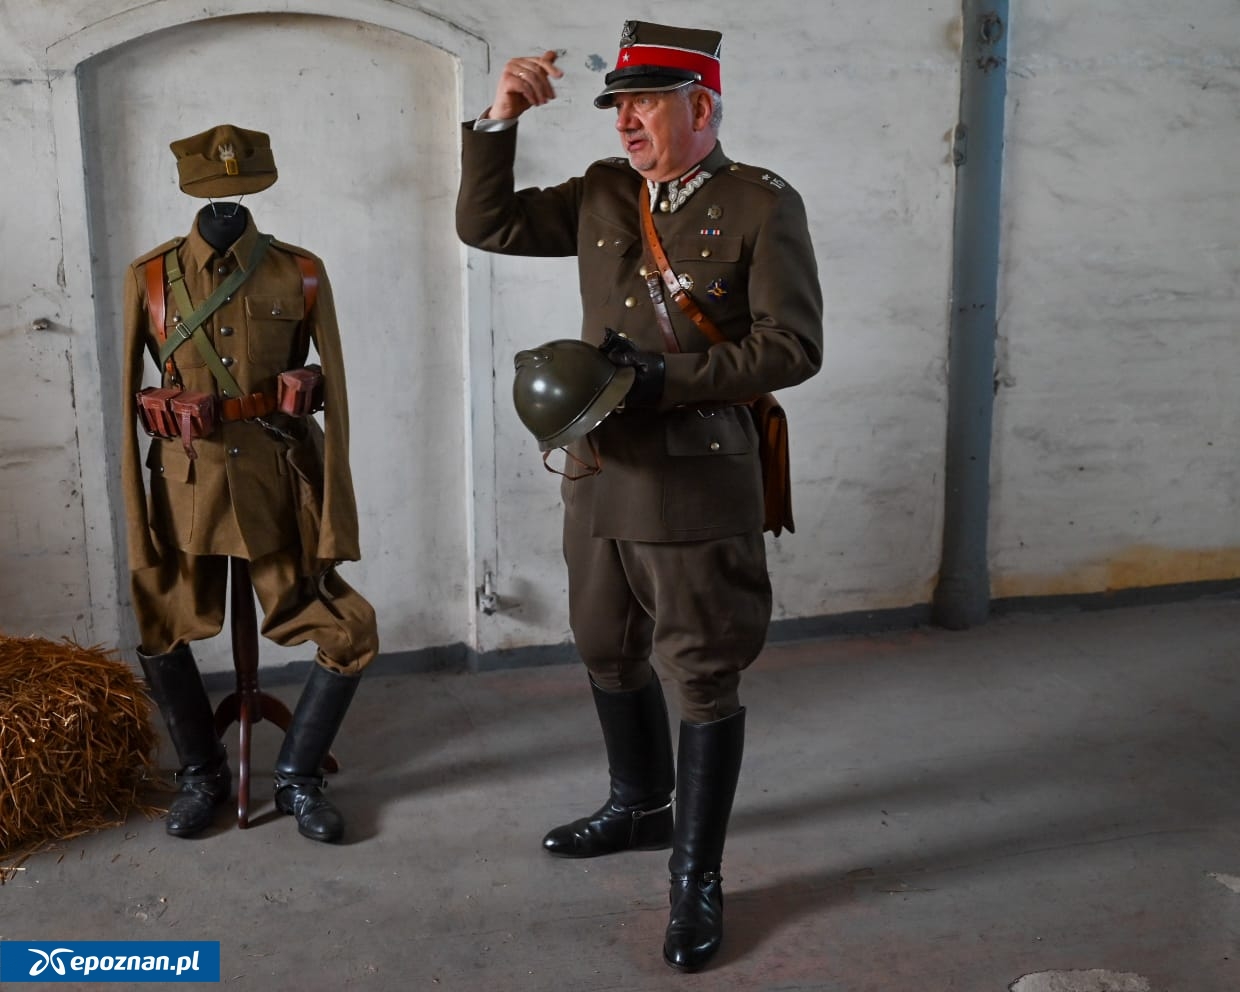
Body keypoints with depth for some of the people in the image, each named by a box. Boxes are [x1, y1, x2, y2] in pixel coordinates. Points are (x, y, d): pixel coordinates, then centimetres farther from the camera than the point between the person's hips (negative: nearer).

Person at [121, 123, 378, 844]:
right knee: (163, 632, 10)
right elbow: (127, 400, 1)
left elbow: (336, 398, -3)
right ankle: (203, 773, 33)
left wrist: (332, 526, -7)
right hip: (187, 485, 1)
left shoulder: (301, 274, -2)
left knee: (352, 631, -3)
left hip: (282, 482, 0)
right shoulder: (150, 278, 0)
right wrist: (138, 523, -4)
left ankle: (299, 777, 17)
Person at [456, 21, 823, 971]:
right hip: (600, 474, 6)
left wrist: (670, 378, -19)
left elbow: (793, 346, -13)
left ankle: (697, 875, 18)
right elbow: (486, 223, 10)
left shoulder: (762, 205, -7)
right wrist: (500, 120, -1)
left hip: (697, 484, -6)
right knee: (609, 655, 20)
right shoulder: (601, 195, 8)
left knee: (705, 679, 3)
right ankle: (640, 807, 43)